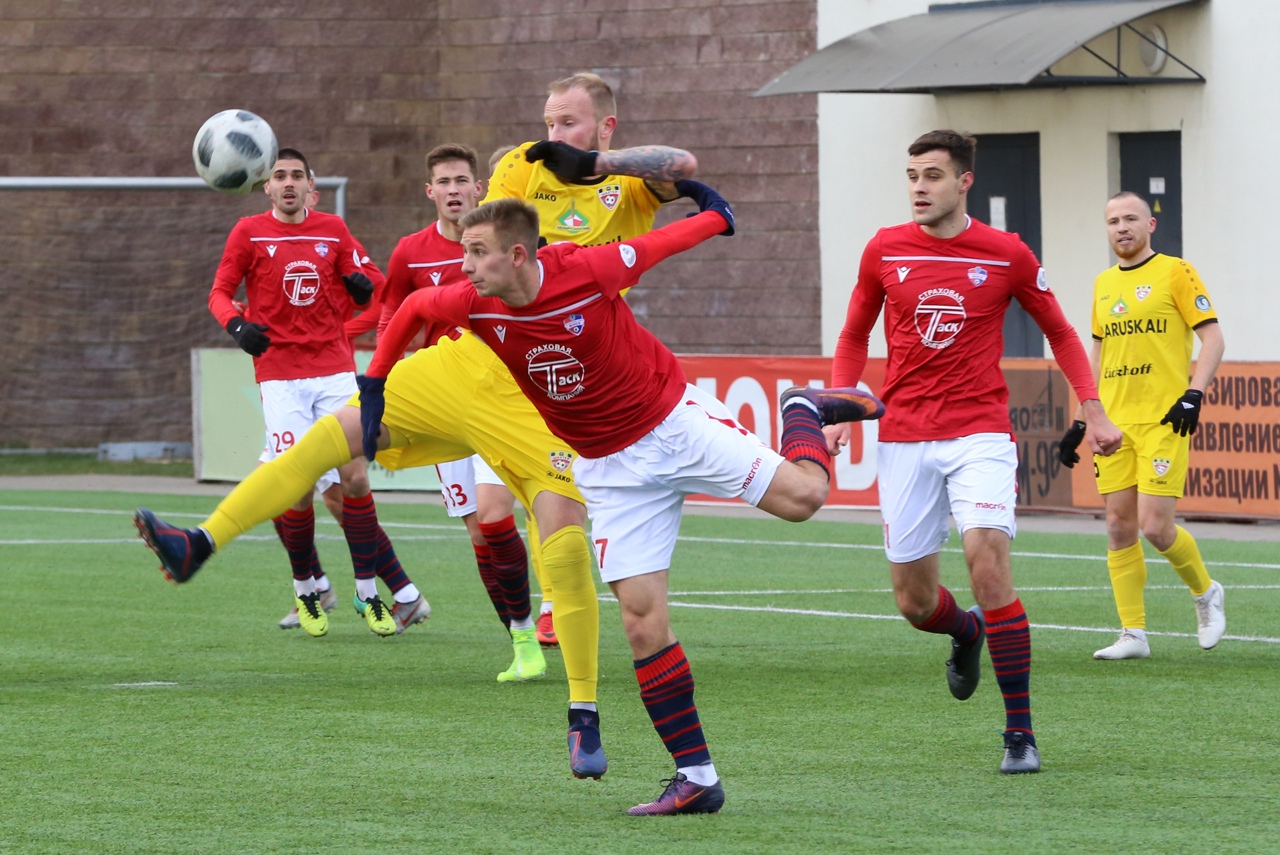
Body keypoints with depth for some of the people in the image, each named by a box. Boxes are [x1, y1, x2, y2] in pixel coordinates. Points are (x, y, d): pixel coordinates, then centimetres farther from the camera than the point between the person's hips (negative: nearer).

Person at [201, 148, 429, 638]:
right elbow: (220, 293, 4)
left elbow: (364, 284, 17)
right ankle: (306, 590, 11)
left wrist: (363, 285, -8)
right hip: (279, 375, -2)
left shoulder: (332, 230, 9)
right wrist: (237, 325, -17)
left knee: (354, 477, -8)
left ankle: (369, 594, 3)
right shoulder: (249, 233, 2)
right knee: (299, 489, -11)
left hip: (335, 368, 2)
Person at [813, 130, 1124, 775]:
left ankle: (1020, 733, -14)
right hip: (903, 439, 2)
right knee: (914, 601, 3)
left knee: (988, 564, -22)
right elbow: (854, 338, 16)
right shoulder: (885, 250, 4)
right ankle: (966, 632, 43)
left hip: (979, 435, -2)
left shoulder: (1007, 255, -1)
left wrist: (1092, 409, 4)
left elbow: (1058, 331, 13)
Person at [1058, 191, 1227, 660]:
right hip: (1114, 422, 6)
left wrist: (1193, 395, -17)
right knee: (1119, 525, 0)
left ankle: (1205, 592, 15)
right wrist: (1082, 419, 18)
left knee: (1155, 526, -12)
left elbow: (1212, 338, -5)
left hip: (1163, 420, -6)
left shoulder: (1175, 273, -3)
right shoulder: (1104, 284, 15)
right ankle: (1133, 634, 5)